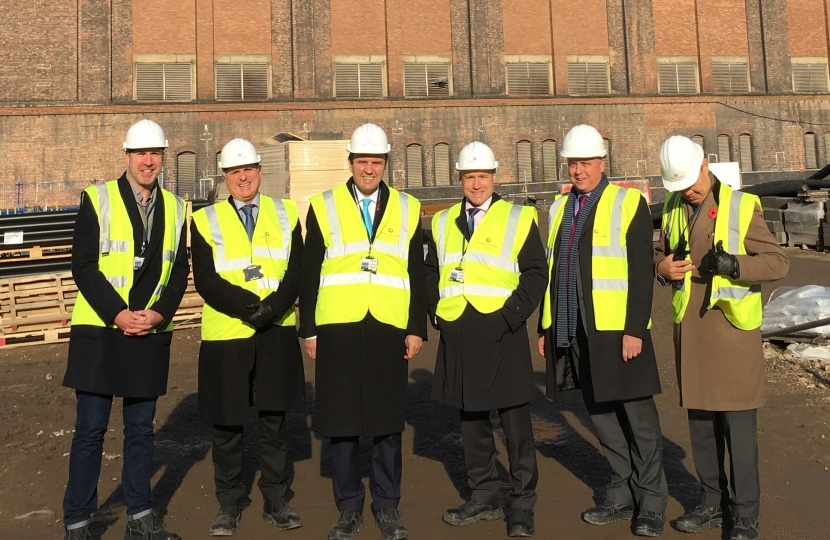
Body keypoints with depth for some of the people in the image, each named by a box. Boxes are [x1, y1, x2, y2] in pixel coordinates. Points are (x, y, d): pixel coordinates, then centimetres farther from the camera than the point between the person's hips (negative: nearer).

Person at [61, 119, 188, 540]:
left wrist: (159, 313, -9)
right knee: (90, 430, 3)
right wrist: (118, 314, -15)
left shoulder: (175, 208, 9)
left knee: (141, 429, 11)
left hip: (151, 334, 3)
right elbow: (83, 266, -7)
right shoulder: (97, 199, -1)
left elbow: (179, 271, 7)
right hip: (100, 332, -3)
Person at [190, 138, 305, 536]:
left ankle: (276, 502, 24)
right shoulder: (205, 220, 4)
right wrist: (249, 308, -18)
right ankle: (228, 506, 24)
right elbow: (206, 282, -6)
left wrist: (273, 307, -17)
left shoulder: (285, 213, 9)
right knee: (227, 425, 8)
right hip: (225, 336, -1)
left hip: (277, 334, 1)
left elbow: (296, 272, 0)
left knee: (274, 420, 9)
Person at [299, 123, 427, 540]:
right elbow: (309, 275, 6)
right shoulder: (323, 207, 7)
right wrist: (308, 330, 2)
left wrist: (417, 329, 2)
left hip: (389, 331, 1)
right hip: (338, 330, 0)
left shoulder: (408, 209, 10)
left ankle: (387, 506, 23)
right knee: (341, 420, 6)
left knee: (388, 421, 7)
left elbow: (417, 275, 8)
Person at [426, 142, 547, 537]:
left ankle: (522, 505, 15)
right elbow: (432, 272, 19)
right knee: (471, 419, 13)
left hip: (501, 334, -4)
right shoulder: (443, 222, 14)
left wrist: (510, 316, -12)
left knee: (515, 422, 2)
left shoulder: (518, 219, 2)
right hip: (457, 337, 4)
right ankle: (483, 497, 27)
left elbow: (536, 273, -2)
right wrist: (436, 312, 5)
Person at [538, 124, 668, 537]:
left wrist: (635, 330, -16)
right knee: (602, 418, 14)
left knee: (638, 420, 5)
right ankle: (622, 496, 29)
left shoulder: (628, 203, -3)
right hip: (573, 333, 6)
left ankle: (651, 505, 20)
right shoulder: (559, 208, 14)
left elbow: (641, 273, -9)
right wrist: (545, 327, 12)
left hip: (617, 331, -5)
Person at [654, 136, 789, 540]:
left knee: (739, 424, 1)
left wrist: (734, 264, -24)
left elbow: (778, 261, -7)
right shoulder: (672, 208, 9)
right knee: (700, 420, 13)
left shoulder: (742, 206, -6)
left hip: (731, 328, -5)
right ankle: (713, 503, 28)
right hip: (689, 329, 5)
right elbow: (659, 251, 20)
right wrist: (661, 267, -4)